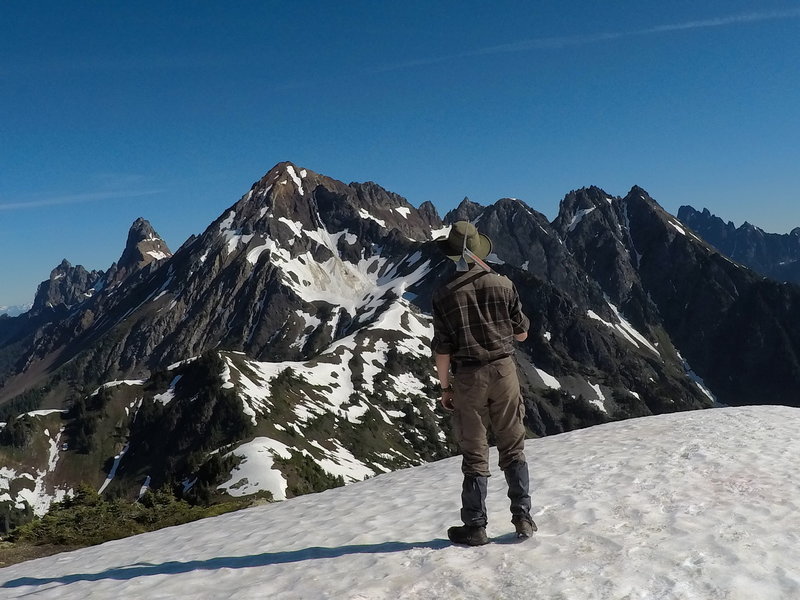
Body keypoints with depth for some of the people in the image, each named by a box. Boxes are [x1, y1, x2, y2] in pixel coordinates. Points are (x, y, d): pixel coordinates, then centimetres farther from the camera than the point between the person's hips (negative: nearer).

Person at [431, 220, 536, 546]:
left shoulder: (444, 295, -9)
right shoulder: (503, 284, -4)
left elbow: (442, 349, -7)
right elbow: (521, 333, 4)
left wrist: (444, 387, 4)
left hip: (467, 377, -1)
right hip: (504, 371, 1)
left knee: (474, 454, 8)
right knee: (513, 447, 14)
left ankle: (475, 526, 15)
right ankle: (522, 516, 17)